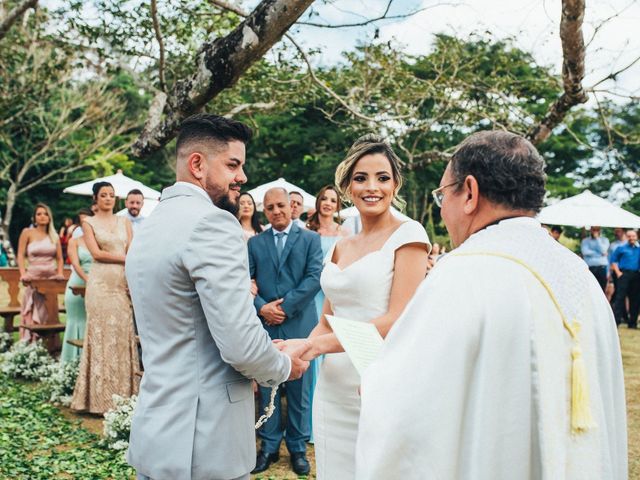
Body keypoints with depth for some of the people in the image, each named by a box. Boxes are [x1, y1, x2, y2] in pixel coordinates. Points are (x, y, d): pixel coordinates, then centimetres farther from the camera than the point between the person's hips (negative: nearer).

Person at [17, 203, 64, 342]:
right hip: (34, 277, -3)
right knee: (33, 313, -2)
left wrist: (60, 273, -3)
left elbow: (59, 258, 12)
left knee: (48, 313, 5)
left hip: (51, 277, 3)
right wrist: (23, 274, -14)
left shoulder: (54, 236, 11)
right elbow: (20, 255, -2)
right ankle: (30, 343, 2)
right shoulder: (27, 233, 2)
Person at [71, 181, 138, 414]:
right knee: (102, 336, -3)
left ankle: (122, 394, 9)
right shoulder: (89, 223, 6)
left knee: (123, 336, 2)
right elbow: (96, 253, -5)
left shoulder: (124, 222, 15)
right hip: (101, 284, -3)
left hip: (123, 283, 3)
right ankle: (101, 398, 4)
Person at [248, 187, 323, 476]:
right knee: (267, 390, 9)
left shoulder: (310, 239, 4)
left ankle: (298, 448, 21)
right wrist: (261, 307, -13)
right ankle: (269, 445, 22)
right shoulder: (255, 243, 9)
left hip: (298, 325, -1)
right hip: (265, 326, 2)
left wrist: (285, 306, -14)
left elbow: (315, 277, -7)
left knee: (299, 391, 7)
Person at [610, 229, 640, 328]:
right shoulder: (621, 248, 5)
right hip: (624, 274, -3)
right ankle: (616, 320, -11)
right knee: (620, 297, -9)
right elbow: (613, 260, 6)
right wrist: (618, 272, -3)